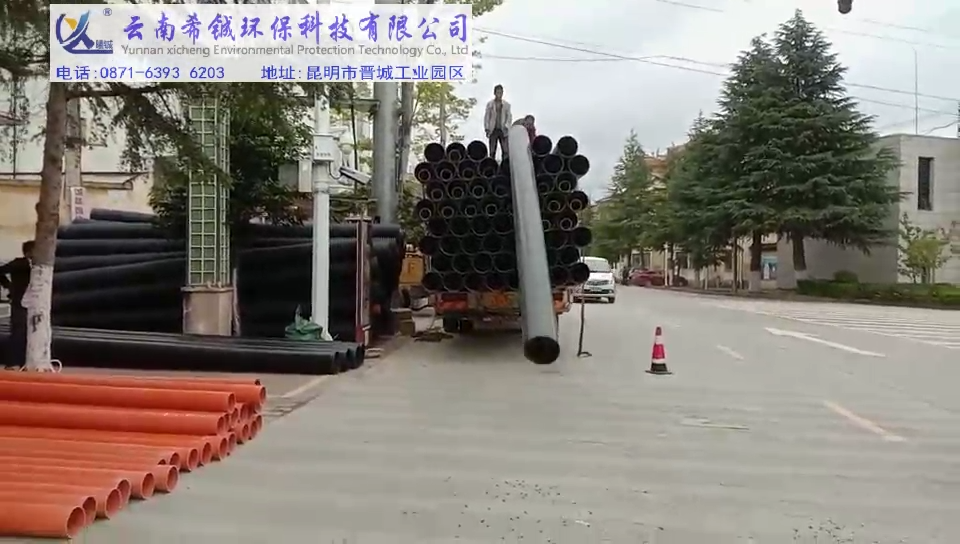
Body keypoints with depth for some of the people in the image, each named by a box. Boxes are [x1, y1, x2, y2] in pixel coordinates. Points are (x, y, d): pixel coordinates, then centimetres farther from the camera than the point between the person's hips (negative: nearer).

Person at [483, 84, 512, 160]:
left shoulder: (506, 104, 11)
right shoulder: (489, 104, 9)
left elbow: (509, 117, 9)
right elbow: (486, 117, 8)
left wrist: (506, 126, -7)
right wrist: (486, 129, -2)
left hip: (503, 130, 0)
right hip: (493, 130, 0)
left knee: (506, 151, -9)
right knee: (492, 152, -3)